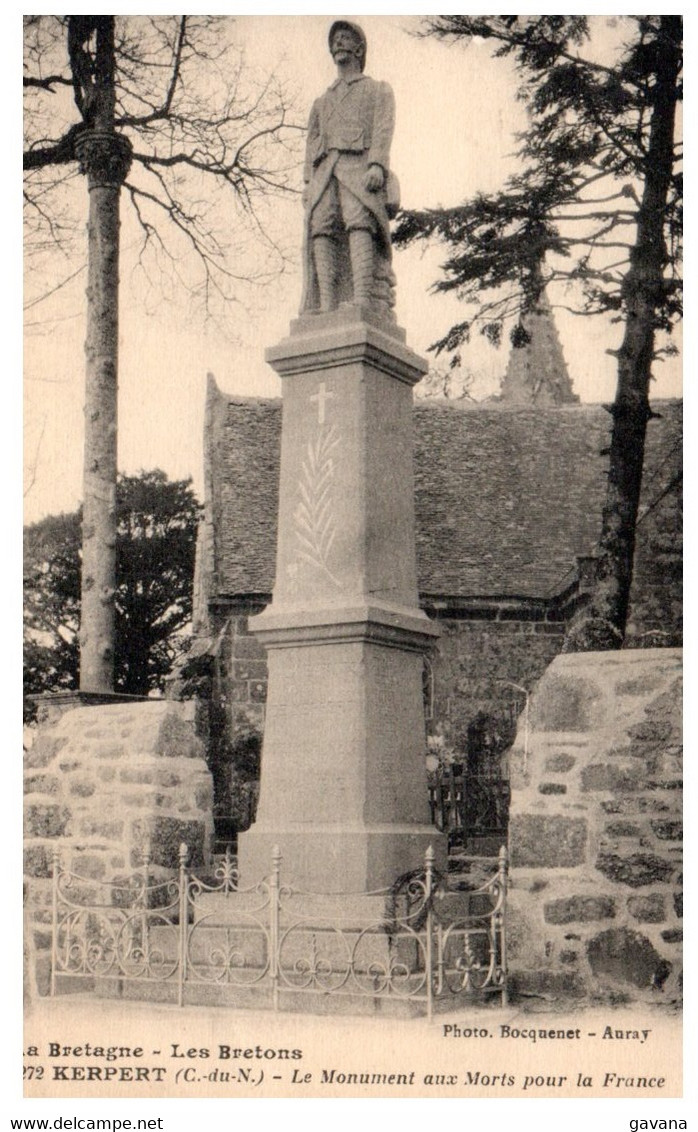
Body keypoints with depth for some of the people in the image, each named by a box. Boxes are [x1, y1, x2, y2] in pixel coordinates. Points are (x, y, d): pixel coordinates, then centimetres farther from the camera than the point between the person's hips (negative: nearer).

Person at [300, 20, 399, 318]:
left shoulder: (378, 90, 23)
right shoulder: (322, 101, 36)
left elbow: (383, 129, 6)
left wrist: (376, 165, -13)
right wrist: (308, 183, 7)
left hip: (358, 167, -4)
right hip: (325, 173, 4)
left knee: (360, 222, -28)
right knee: (321, 228, -20)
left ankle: (362, 306, -43)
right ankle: (327, 309, -32)